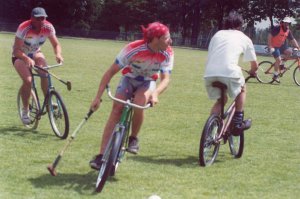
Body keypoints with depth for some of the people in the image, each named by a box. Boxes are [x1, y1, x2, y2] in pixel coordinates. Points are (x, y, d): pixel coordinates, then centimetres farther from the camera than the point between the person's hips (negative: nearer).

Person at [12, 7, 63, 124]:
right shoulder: (24, 28, -33)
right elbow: (16, 50, -34)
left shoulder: (48, 27, -20)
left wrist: (58, 54, -34)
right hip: (20, 56, -4)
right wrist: (28, 59, -52)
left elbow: (56, 45, -12)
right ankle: (25, 110, -6)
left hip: (35, 53, 4)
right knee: (28, 80, -24)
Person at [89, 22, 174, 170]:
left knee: (139, 104, -31)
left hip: (148, 83, 1)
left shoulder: (167, 53, -24)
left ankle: (133, 138, -5)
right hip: (129, 79, -1)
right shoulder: (133, 49, -31)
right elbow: (111, 72, -25)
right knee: (116, 110, -19)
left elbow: (165, 79, -26)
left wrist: (156, 93, -49)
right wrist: (98, 97, -29)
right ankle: (101, 155, -18)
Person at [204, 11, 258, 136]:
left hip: (209, 73, 3)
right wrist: (252, 72, 50)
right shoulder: (244, 38, 21)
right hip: (229, 71, -3)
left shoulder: (217, 34, 27)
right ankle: (238, 123, 23)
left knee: (221, 100, 26)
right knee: (241, 89, 29)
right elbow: (254, 65, 27)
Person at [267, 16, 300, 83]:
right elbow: (269, 36, -20)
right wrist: (270, 46, -24)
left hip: (281, 46, 7)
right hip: (274, 47, -6)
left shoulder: (288, 31, 1)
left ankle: (281, 63, 3)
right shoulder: (277, 29, -19)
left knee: (289, 51, -18)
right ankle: (275, 75, -6)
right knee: (278, 59, -19)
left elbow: (293, 40, 7)